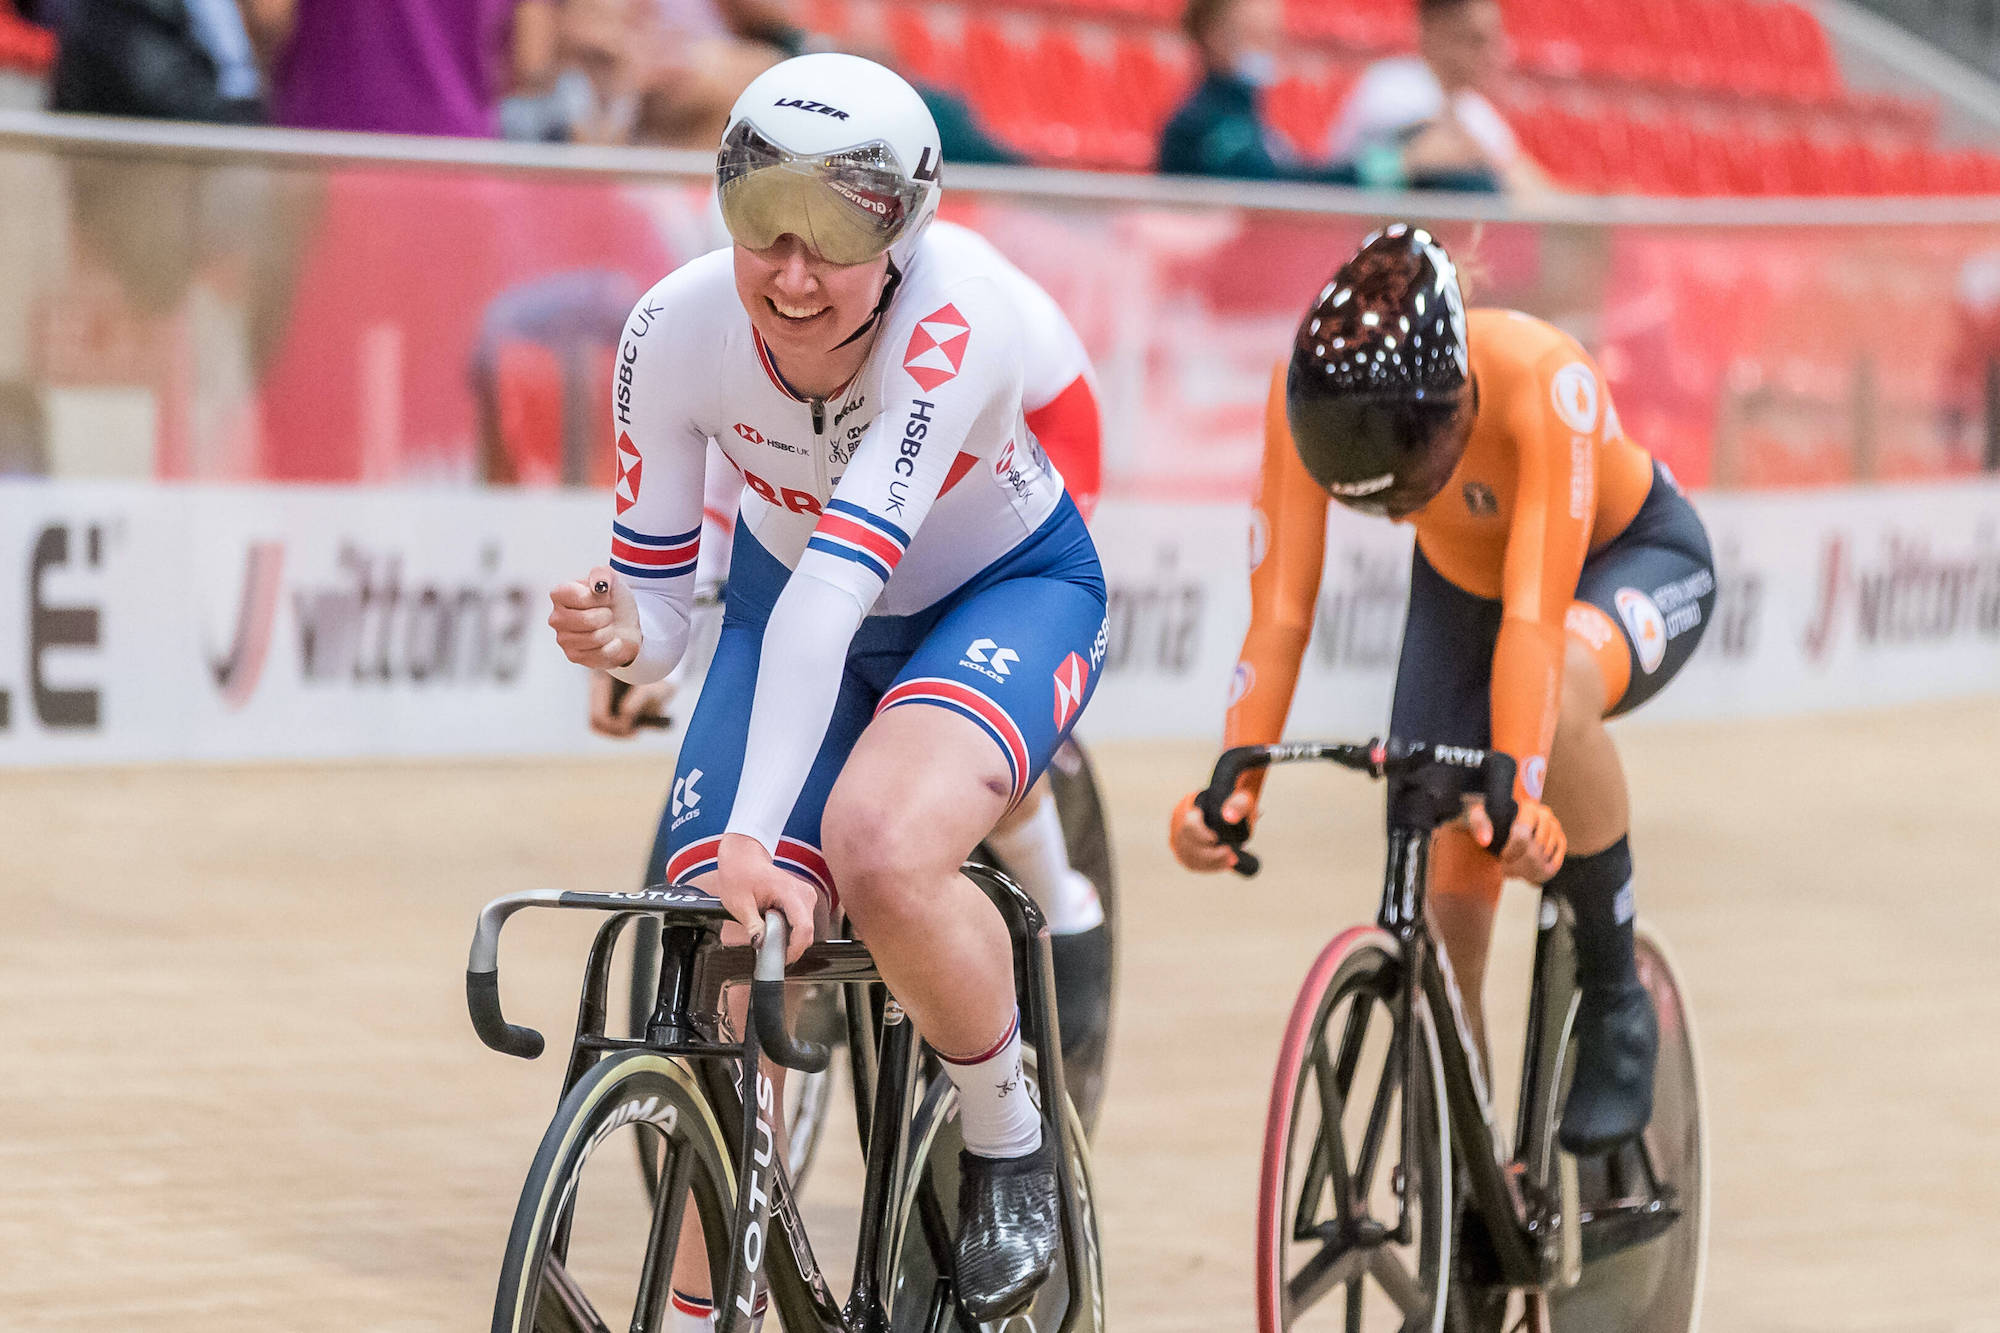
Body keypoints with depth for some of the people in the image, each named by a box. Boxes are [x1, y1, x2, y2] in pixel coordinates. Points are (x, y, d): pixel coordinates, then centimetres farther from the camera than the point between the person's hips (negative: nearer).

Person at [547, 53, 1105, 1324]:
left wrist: (754, 838, -51)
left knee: (880, 851, -34)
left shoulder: (958, 320, -36)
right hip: (789, 595, 4)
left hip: (1007, 592, -4)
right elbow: (659, 616, -17)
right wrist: (614, 636, -41)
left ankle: (1009, 1139, -6)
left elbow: (834, 592, -44)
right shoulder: (677, 331, -25)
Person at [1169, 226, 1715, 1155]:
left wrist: (1517, 792, -58)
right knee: (1443, 894, -9)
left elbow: (1534, 617, -46)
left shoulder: (1542, 383, -40)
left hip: (1632, 563, -4)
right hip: (1461, 587, 4)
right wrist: (1233, 786, -45)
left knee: (1556, 700, -38)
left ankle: (1615, 1000, -18)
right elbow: (1280, 612, -31)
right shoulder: (1306, 398, -30)